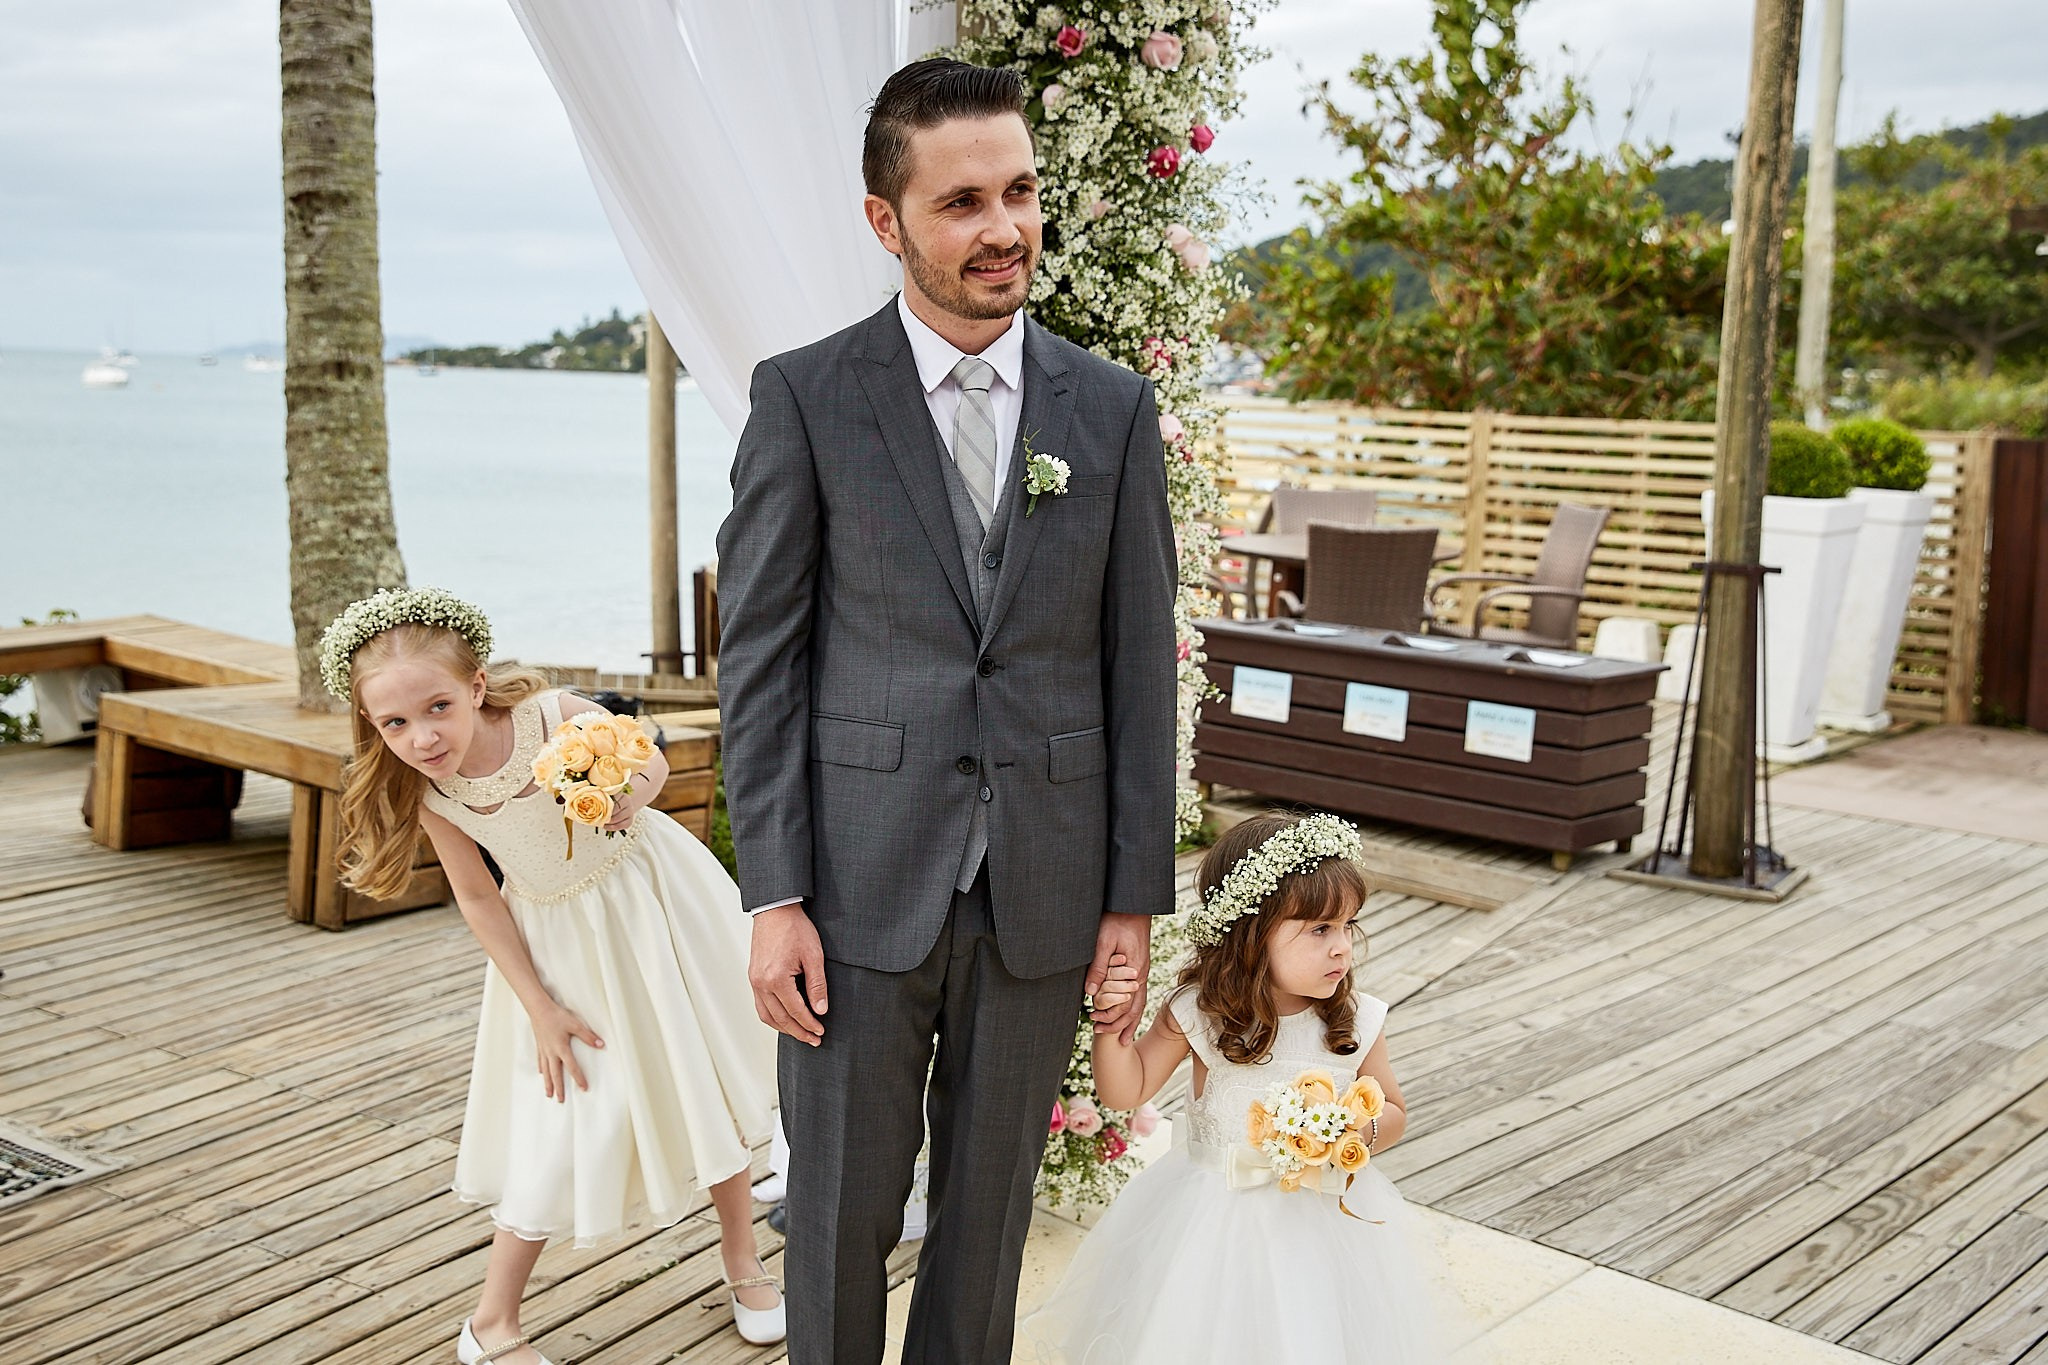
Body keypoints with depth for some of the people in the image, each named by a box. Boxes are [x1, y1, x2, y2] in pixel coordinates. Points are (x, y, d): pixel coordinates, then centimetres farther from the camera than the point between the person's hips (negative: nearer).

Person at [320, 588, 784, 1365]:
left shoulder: (559, 717, -28)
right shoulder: (423, 791, -21)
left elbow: (651, 757, -9)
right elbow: (478, 898, -9)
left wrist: (632, 792, -32)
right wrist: (541, 1008, -7)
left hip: (653, 899, 0)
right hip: (558, 940, 0)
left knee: (707, 1077, 10)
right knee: (563, 1122, -1)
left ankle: (743, 1264, 31)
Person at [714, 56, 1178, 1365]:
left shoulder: (1113, 408, 2)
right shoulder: (804, 397, -4)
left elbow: (1138, 664, 4)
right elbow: (759, 659, -4)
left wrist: (1136, 899, 2)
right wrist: (774, 899, -9)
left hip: (1041, 894, 2)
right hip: (863, 888, -2)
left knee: (991, 1204, 16)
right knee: (842, 1207, 10)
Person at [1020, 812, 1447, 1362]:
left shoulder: (1356, 1022, -10)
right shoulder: (1197, 1013, -13)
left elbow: (1394, 1113, 3)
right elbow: (1125, 1091, -5)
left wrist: (1360, 1131, -18)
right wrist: (1113, 1026, -22)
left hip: (1323, 1215, 1)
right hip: (1211, 1211, -1)